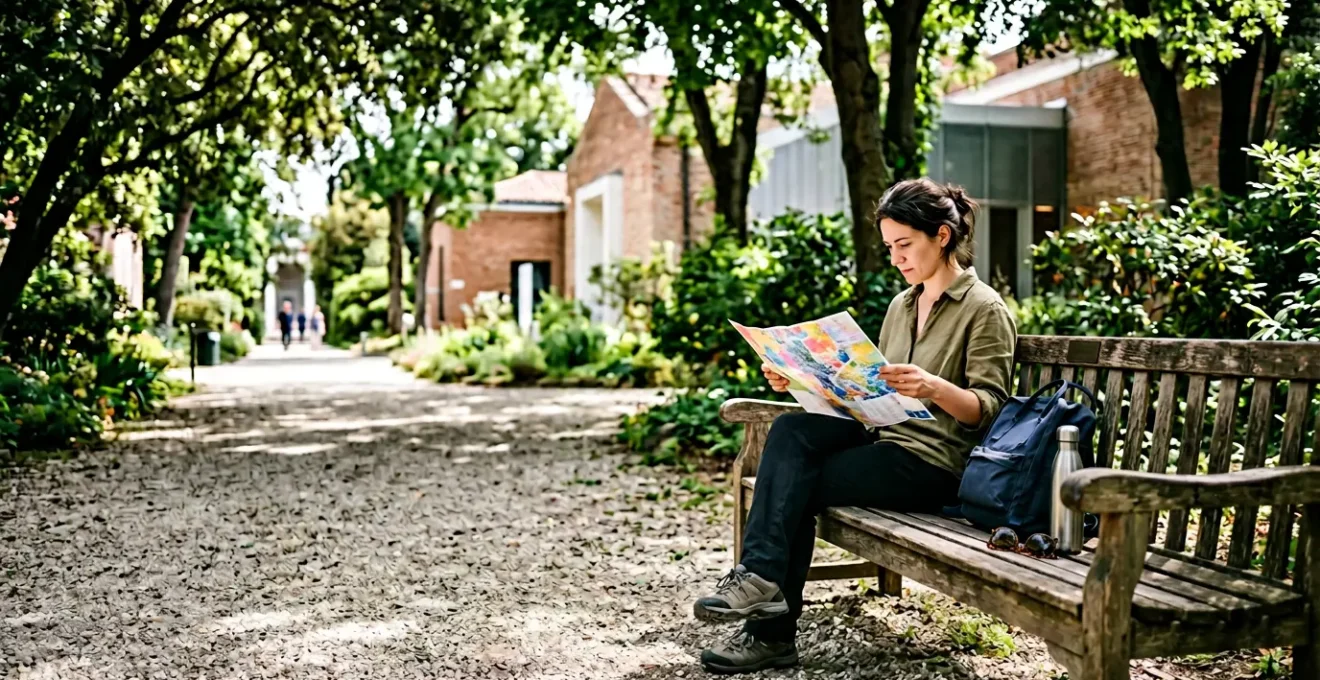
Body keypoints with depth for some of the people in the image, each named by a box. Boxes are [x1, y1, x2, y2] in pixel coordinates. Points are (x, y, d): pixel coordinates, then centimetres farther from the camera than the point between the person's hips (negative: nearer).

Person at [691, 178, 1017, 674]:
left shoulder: (985, 309, -6)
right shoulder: (901, 306, 16)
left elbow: (988, 409, -12)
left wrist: (934, 387, -32)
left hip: (935, 462, -7)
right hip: (885, 437, 7)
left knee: (795, 487, -17)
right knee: (791, 431, -19)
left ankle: (772, 632, -10)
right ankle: (762, 579, -20)